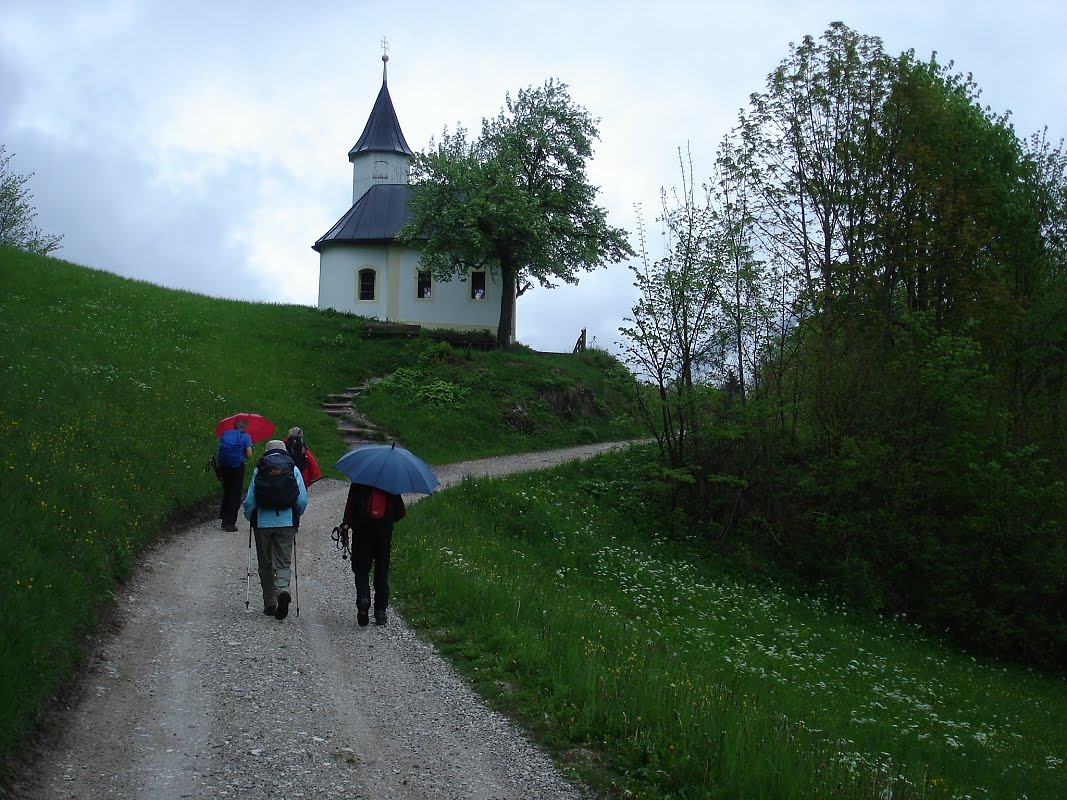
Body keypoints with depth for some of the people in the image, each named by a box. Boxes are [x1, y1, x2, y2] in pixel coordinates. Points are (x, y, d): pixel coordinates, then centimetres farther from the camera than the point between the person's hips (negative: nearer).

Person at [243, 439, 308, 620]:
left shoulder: (259, 469, 2)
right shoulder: (293, 469, 3)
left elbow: (250, 500, -1)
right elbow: (303, 500, 0)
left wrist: (249, 517, 18)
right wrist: (296, 516, 18)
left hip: (263, 522, 0)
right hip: (287, 523, 0)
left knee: (265, 565, 12)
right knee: (283, 563, 4)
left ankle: (270, 604, 14)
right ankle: (283, 590, -23)